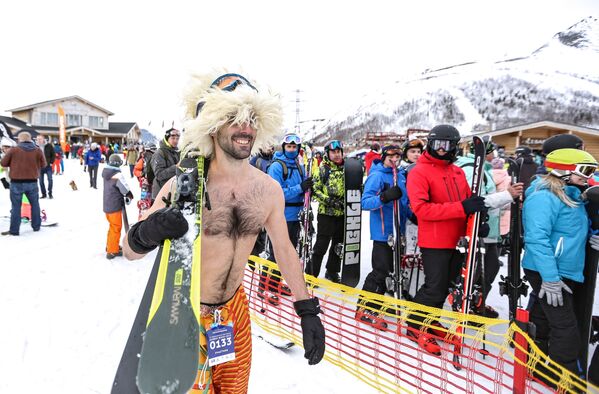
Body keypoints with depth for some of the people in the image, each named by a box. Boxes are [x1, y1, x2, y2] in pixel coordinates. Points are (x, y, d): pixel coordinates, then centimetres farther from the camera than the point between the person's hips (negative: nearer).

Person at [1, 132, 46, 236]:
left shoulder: (13, 150, -7)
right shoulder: (37, 150, -2)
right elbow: (43, 165, 7)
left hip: (17, 183, -2)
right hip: (32, 182, 2)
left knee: (16, 206, 5)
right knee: (35, 204, 18)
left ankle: (14, 230, 8)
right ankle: (36, 226, 25)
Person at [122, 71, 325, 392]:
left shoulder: (269, 189, -9)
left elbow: (285, 251, 2)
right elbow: (129, 251, -16)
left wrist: (308, 311, 1)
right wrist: (146, 234, -40)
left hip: (235, 307, 4)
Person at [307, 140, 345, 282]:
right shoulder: (323, 169, -5)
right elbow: (315, 190, -9)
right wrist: (328, 200, -19)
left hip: (342, 213, 5)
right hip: (326, 213, -5)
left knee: (339, 245, 14)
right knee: (321, 246, -3)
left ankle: (332, 272, 31)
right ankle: (311, 274, 9)